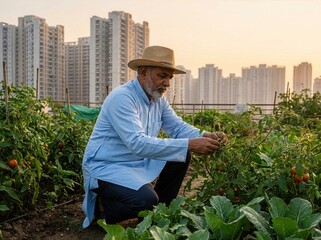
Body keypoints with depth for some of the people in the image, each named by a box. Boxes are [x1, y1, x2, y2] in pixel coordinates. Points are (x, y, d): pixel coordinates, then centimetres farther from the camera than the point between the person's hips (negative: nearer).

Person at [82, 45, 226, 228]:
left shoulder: (159, 99, 3)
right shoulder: (122, 97, -24)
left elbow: (178, 126, 5)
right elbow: (138, 144, -34)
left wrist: (203, 136, -18)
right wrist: (189, 145, -36)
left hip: (138, 162, 9)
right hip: (105, 167, -9)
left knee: (182, 156, -1)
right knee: (146, 199, -30)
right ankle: (104, 208, 0)